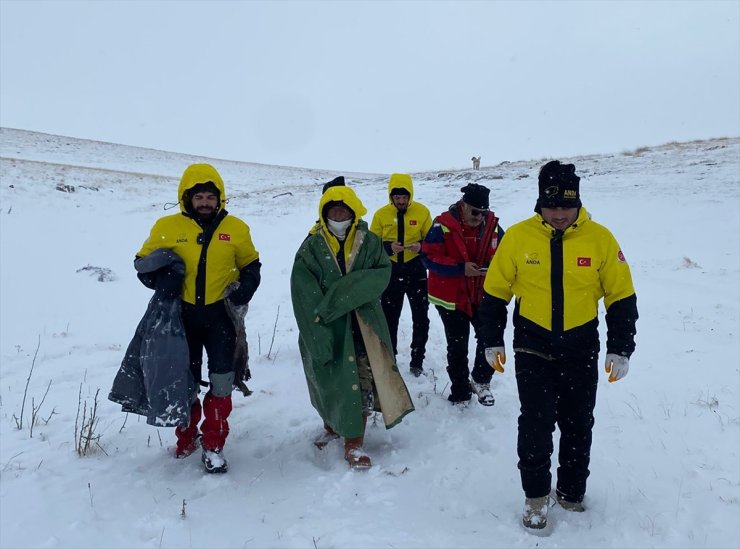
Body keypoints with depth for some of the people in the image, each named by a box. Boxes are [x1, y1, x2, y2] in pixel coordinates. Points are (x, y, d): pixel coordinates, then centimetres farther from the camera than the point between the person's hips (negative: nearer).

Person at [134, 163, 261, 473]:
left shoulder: (236, 228, 0)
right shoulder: (167, 227, -3)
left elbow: (251, 265, 11)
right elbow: (144, 262, 6)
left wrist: (245, 289, -8)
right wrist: (161, 280, -15)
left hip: (221, 316, 0)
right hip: (182, 315, 1)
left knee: (222, 383, 0)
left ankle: (213, 445, 17)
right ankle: (186, 438, 36)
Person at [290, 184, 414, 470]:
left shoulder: (369, 242, 2)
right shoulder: (312, 247, -2)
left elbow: (383, 273, -10)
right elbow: (304, 293, -10)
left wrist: (346, 290, -20)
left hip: (362, 323, 0)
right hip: (324, 326, 0)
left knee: (361, 382, -3)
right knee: (328, 380, 14)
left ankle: (354, 443, 11)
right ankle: (332, 425, 41)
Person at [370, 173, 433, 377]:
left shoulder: (422, 211, -4)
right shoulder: (381, 214, -3)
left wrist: (421, 246, -20)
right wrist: (388, 247, -21)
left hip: (416, 271, 0)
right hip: (391, 271, 0)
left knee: (420, 317, 6)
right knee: (389, 317, 10)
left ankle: (417, 360, 21)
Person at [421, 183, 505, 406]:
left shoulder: (492, 224, -2)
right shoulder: (443, 225, -16)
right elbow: (429, 256, -18)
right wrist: (461, 268, -25)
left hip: (483, 295, 3)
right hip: (452, 296, -3)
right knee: (457, 346, 10)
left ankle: (481, 380, 25)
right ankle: (460, 392, 28)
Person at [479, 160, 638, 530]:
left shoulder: (600, 239, -9)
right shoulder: (518, 237, -9)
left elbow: (622, 297, 0)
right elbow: (495, 292, 1)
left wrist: (620, 350, -2)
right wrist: (492, 342, 3)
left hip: (581, 349, 1)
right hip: (532, 347, -1)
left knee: (578, 425, 13)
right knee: (535, 423, -1)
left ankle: (572, 492, 34)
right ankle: (535, 496, 20)